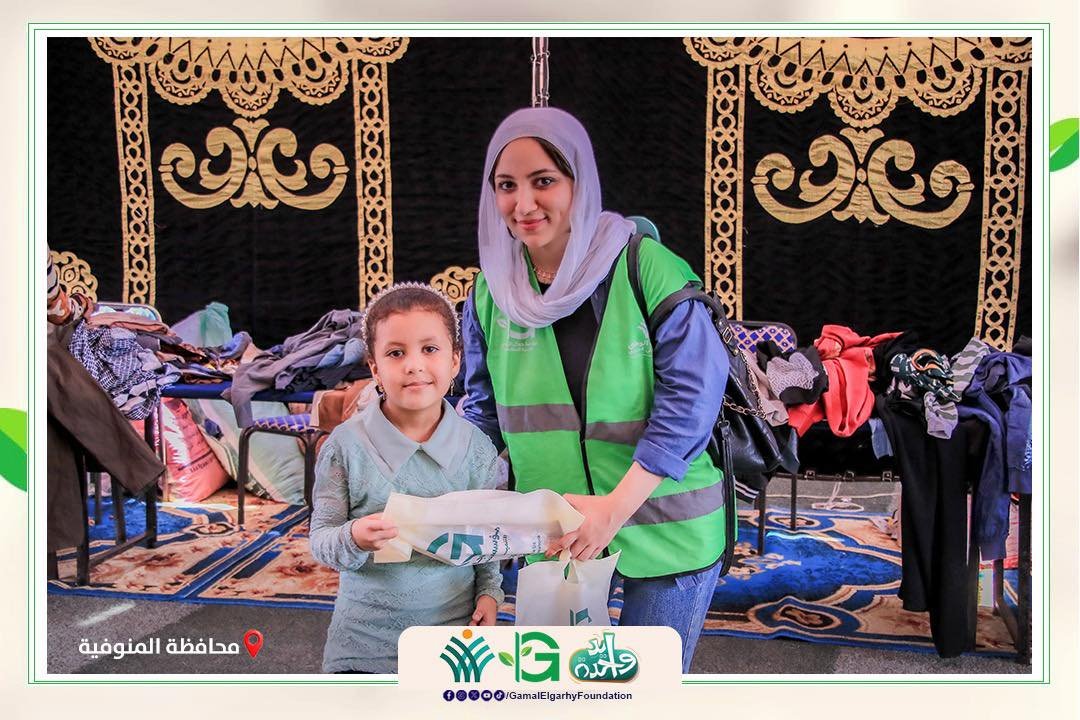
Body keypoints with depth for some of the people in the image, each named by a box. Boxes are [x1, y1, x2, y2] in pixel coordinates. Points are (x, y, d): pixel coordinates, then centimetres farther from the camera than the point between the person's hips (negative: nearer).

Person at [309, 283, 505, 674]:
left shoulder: (476, 446, -5)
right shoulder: (346, 444, -10)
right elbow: (321, 536, -6)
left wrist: (489, 591, -2)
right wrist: (353, 540, -26)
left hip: (453, 629, 1)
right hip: (365, 637, -1)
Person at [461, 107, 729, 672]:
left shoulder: (645, 265, -14)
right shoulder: (492, 288, 1)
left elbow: (690, 394, -17)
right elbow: (484, 409, 10)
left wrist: (617, 505, -23)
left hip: (663, 527, -3)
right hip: (554, 533, 4)